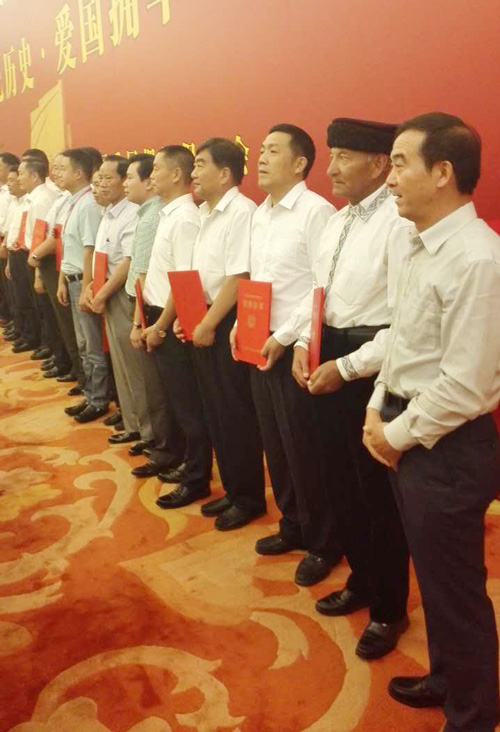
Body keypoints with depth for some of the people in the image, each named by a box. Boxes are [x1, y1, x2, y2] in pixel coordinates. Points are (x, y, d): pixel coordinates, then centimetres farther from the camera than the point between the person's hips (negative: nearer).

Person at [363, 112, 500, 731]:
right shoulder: (423, 247, 7)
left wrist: (397, 435, -12)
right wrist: (378, 409, 5)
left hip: (447, 446, -9)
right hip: (406, 434, 9)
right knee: (433, 575, 25)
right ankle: (446, 680, 48)